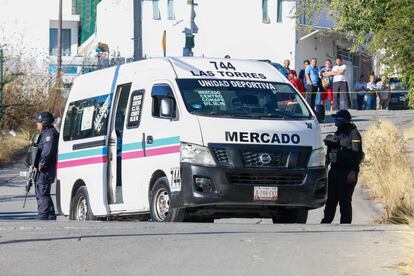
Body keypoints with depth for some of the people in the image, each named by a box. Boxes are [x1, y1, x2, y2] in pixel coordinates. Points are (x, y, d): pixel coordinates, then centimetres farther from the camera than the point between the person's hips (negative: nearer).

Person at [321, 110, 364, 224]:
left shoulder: (353, 133, -9)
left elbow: (357, 154, -15)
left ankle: (345, 223, -2)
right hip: (334, 170, 8)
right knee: (331, 199, 12)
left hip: (347, 172, -8)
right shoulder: (338, 133, 17)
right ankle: (326, 220, 18)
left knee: (345, 201, -6)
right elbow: (330, 152, 25)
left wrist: (353, 172, -21)